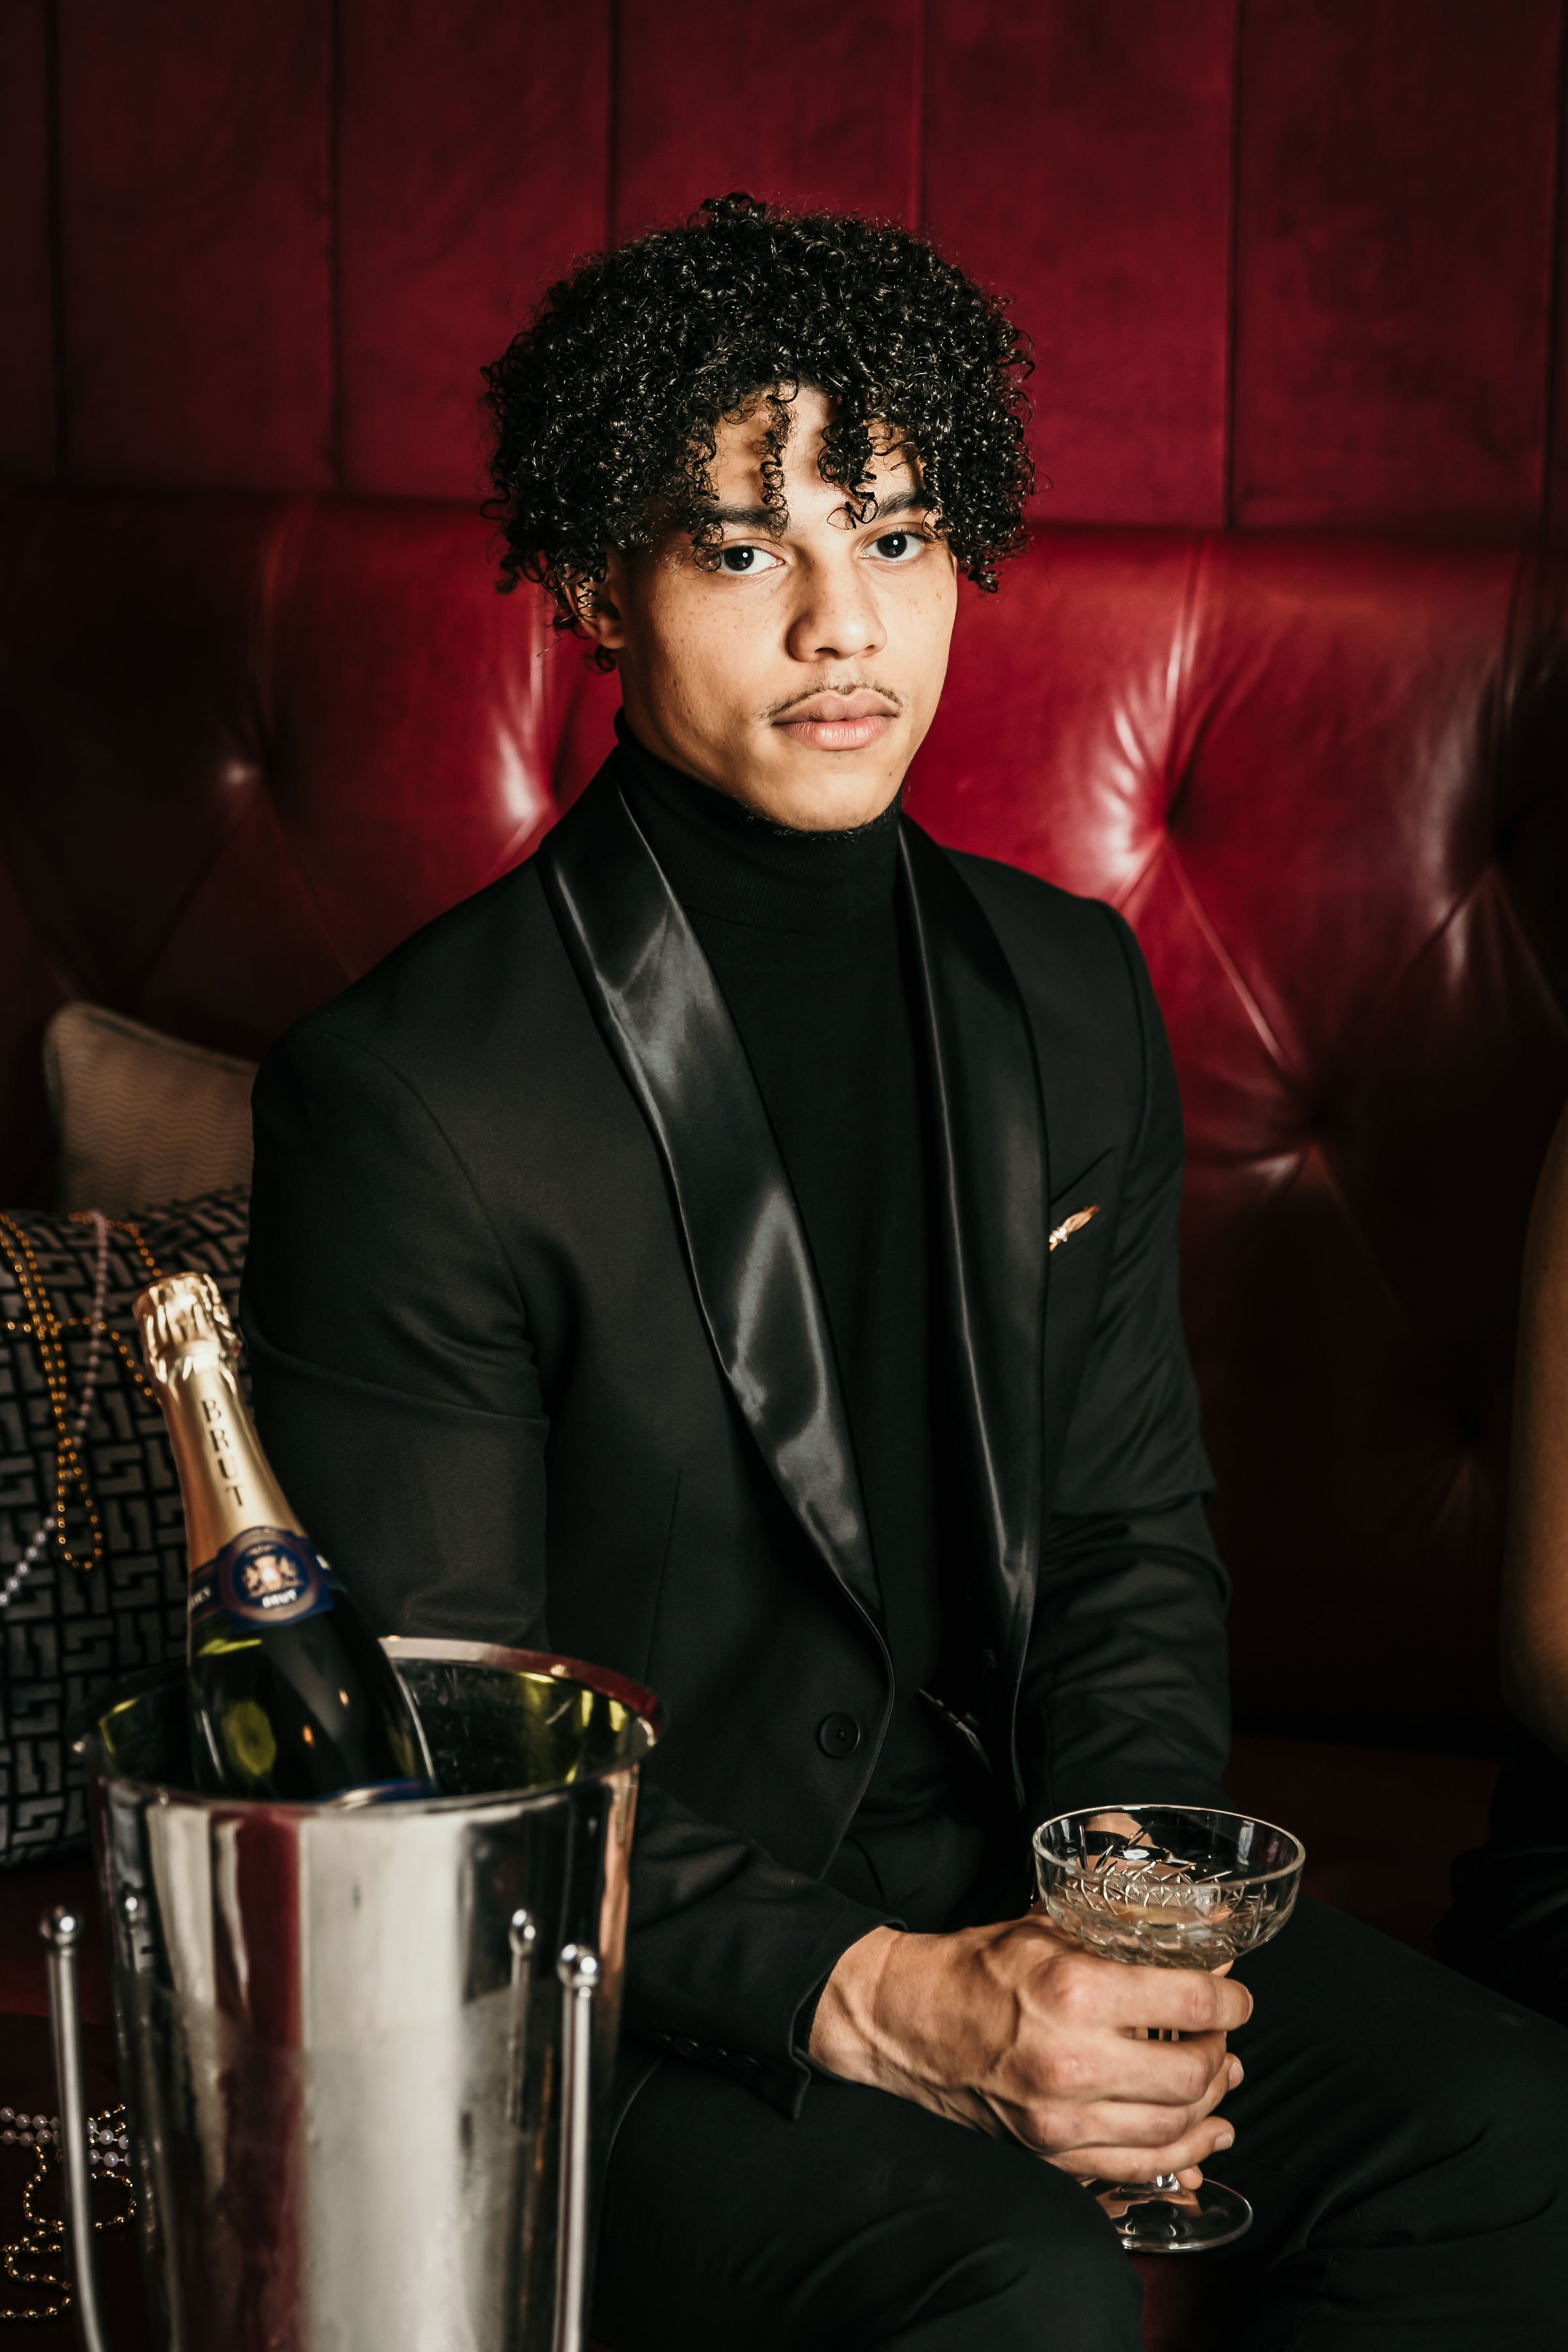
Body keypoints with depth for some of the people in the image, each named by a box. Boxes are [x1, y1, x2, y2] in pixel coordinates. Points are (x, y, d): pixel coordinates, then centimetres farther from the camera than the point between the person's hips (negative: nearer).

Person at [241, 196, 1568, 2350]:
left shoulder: (1070, 997, 6)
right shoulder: (409, 1097, -15)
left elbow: (1132, 1530, 10)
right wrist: (869, 2002, -24)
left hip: (1008, 1871, 6)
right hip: (624, 1980, -6)